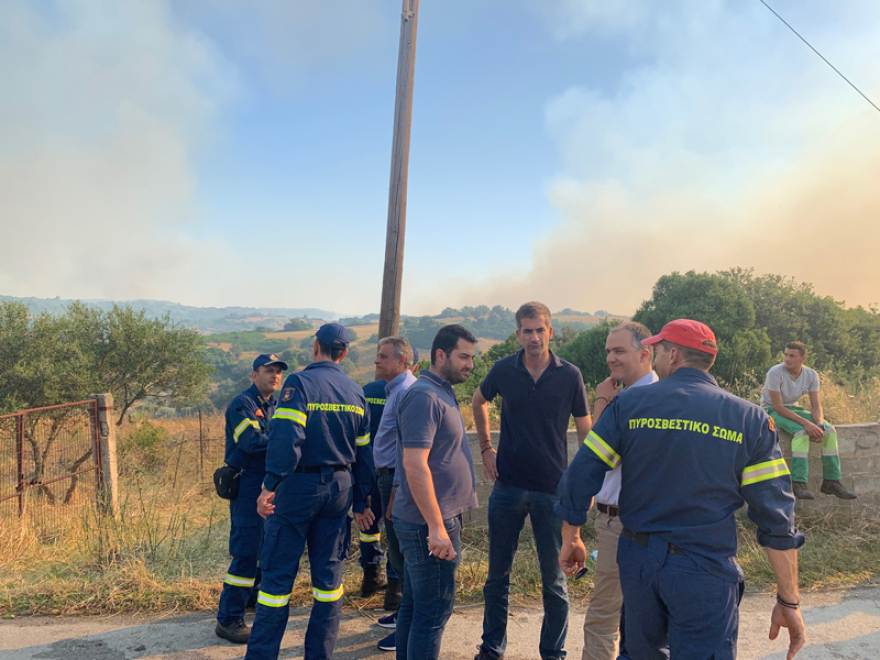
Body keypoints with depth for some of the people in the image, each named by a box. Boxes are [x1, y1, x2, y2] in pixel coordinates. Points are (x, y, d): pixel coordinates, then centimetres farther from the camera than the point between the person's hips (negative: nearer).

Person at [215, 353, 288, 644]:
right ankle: (228, 619, -1)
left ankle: (253, 593, 38)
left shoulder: (275, 407, 14)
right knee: (247, 551, -9)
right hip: (248, 486, -8)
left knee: (266, 544, 18)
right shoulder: (242, 404, -12)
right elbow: (252, 441, -24)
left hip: (270, 486, 8)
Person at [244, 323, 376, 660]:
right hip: (340, 489, 5)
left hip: (299, 485, -5)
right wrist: (361, 503, 16)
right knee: (329, 574, 13)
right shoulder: (356, 392, 7)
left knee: (278, 574, 4)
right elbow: (363, 453, 10)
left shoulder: (299, 382, -10)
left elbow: (286, 437, -24)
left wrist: (270, 486, -21)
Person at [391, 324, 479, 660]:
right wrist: (436, 527, -25)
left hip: (426, 522, 10)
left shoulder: (442, 393, 14)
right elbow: (415, 464, -25)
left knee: (414, 604, 18)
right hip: (429, 523, -10)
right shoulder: (424, 396, -18)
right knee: (434, 609, -1)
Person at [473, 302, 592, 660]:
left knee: (554, 578, 9)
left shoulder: (570, 375, -5)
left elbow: (585, 430, 2)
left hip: (553, 489, -1)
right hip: (507, 486, 2)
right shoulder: (503, 370, -2)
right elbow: (479, 402, 18)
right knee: (498, 573, 12)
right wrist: (486, 448, 10)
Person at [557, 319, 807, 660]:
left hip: (637, 559, 2)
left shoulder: (629, 403, -3)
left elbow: (580, 476, -3)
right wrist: (788, 601, 3)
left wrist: (571, 539, 11)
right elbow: (777, 519, -5)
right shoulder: (751, 420, -4)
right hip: (705, 570, -2)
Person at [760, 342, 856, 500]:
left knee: (830, 430, -13)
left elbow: (816, 405, -5)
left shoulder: (811, 375, -7)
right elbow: (778, 407, -26)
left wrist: (819, 425, -26)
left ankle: (831, 481, -6)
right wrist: (806, 423, -33)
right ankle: (798, 483, -33)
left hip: (793, 409, 6)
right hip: (772, 411, -6)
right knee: (801, 431, -33)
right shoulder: (775, 373, -24)